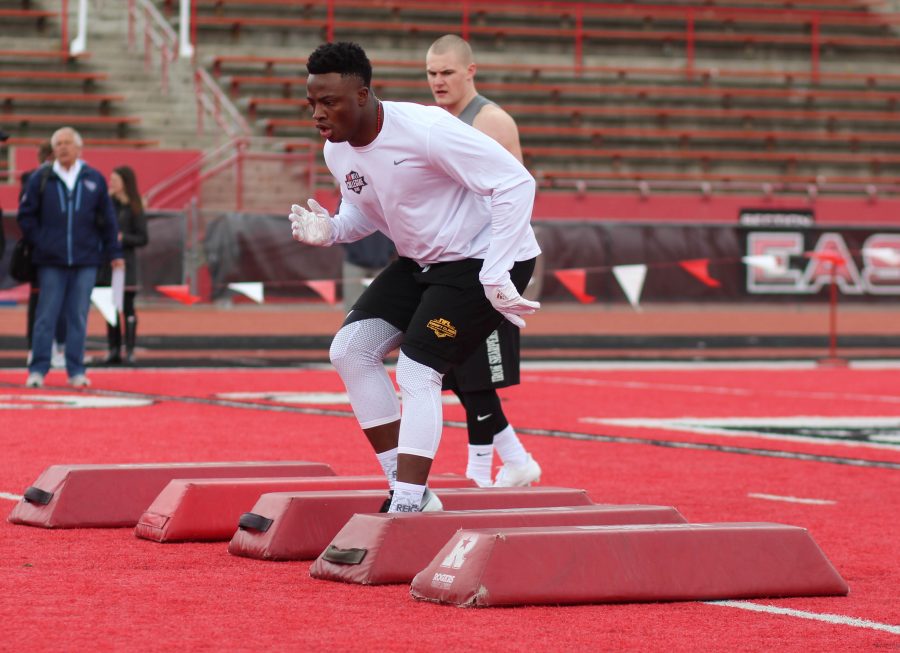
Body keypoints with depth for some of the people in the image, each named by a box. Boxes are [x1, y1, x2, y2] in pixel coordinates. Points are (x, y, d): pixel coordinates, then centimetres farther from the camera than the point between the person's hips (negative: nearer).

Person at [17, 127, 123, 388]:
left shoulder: (95, 180, 6)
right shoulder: (40, 180, 2)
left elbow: (107, 219, 10)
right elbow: (26, 216, 7)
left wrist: (114, 252, 8)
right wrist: (38, 242, -2)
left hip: (85, 260, 1)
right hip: (51, 261, -1)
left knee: (78, 317, 4)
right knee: (46, 316, -1)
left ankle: (76, 371, 9)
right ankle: (37, 369, 3)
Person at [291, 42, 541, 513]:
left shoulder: (425, 130, -28)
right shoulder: (337, 152, -3)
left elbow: (516, 182, -26)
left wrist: (494, 275, -29)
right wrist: (330, 230, -9)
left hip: (485, 259, -9)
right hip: (421, 262, 9)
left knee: (416, 371, -18)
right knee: (350, 351, 0)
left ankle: (408, 509, -13)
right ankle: (406, 489, 5)